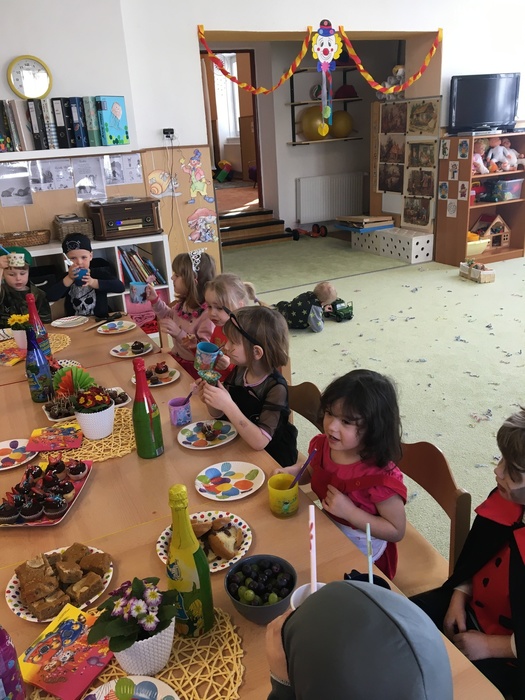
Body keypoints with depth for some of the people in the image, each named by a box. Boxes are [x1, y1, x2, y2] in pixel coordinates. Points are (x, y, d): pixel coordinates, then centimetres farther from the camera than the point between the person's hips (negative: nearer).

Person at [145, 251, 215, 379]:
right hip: (176, 358, 8)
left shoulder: (208, 312, -26)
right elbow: (169, 316, 25)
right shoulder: (184, 303, 2)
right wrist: (155, 299, 12)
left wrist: (179, 334, -34)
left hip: (194, 367, -8)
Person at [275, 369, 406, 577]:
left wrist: (349, 511, -30)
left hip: (364, 558, -5)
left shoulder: (381, 476, -32)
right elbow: (311, 471, 10)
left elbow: (396, 531, -21)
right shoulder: (322, 445, -14)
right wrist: (290, 472, -12)